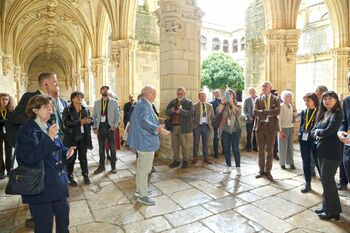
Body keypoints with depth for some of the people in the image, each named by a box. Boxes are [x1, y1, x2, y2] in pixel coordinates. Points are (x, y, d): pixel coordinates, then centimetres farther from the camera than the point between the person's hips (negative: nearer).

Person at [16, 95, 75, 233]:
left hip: (58, 183, 7)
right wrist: (49, 138, -26)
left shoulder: (50, 128, 8)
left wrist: (66, 153, -6)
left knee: (63, 214, 20)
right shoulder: (26, 131, -12)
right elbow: (29, 158, -25)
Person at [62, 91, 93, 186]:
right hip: (72, 137, -3)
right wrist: (79, 122, -23)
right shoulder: (67, 109, -5)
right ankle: (70, 177, 22)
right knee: (72, 157, 6)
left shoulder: (85, 109, 8)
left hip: (83, 136, 3)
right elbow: (65, 122, -16)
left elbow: (90, 120, 12)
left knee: (83, 156, 11)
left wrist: (89, 121, -12)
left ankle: (85, 175, 24)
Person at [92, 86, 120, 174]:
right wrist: (94, 127, 0)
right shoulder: (96, 103, 8)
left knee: (112, 148, 6)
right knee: (101, 148, 11)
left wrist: (115, 126, -11)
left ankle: (113, 167, 18)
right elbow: (94, 116, 10)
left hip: (110, 128, -2)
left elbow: (118, 115, 0)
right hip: (100, 128, 2)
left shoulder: (114, 102, 0)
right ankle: (101, 166, 24)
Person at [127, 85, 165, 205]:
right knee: (144, 169, 0)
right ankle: (142, 195, 12)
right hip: (146, 142, -11)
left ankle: (139, 190, 36)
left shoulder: (142, 104, 14)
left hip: (143, 141, 11)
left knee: (141, 167, 21)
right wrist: (156, 128, -48)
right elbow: (144, 121, -33)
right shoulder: (143, 105, -19)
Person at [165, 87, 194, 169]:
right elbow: (166, 112, 7)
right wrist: (171, 110, -15)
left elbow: (191, 113, -15)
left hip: (184, 127, -4)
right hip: (173, 127, 5)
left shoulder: (189, 102, 0)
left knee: (184, 145, 3)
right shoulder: (172, 102, 14)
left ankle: (185, 161, 16)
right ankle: (176, 160, 24)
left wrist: (180, 111, -26)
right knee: (174, 145, 11)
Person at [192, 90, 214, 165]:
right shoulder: (195, 106, -2)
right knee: (196, 143, 5)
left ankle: (205, 157, 21)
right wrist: (193, 124, -8)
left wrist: (211, 125, -1)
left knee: (205, 143, 10)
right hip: (197, 126, -2)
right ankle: (195, 157, 17)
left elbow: (212, 117, 10)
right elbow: (192, 116, -1)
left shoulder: (210, 106, 7)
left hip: (207, 126, 2)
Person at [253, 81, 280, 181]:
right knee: (260, 150, 10)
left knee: (270, 150, 7)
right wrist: (269, 112, -15)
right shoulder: (258, 99, 6)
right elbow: (255, 112, -9)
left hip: (271, 127, -1)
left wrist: (263, 111, -15)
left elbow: (277, 111, -15)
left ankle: (268, 171, 20)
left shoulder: (276, 99, 3)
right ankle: (261, 170, 23)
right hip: (260, 127, 1)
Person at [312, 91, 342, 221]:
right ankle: (326, 206, 25)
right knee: (325, 179, 13)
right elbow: (313, 131, 11)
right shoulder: (322, 114, 13)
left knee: (327, 180, -2)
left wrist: (317, 131, -4)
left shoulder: (336, 114, -11)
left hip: (332, 152, -7)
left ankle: (333, 211, 11)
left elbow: (328, 131, -23)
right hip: (321, 150, 8)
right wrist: (317, 134, -10)